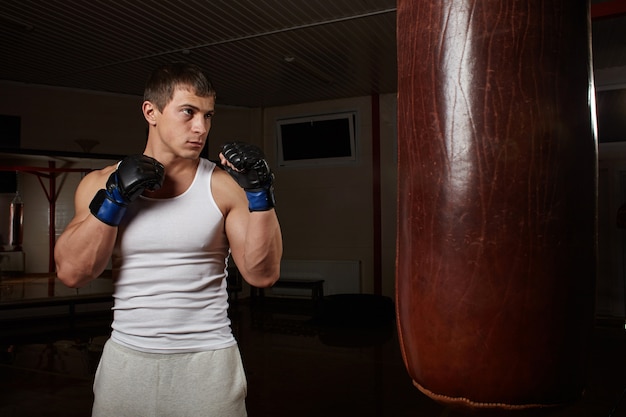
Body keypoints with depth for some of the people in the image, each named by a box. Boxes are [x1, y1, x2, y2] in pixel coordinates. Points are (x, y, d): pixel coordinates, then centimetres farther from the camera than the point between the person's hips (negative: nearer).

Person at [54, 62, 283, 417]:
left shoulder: (224, 185, -5)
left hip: (208, 360, -1)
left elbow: (263, 274, -9)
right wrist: (114, 199, -14)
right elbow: (72, 273, -6)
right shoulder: (101, 183, 2)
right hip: (127, 359, 2)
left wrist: (259, 193, -19)